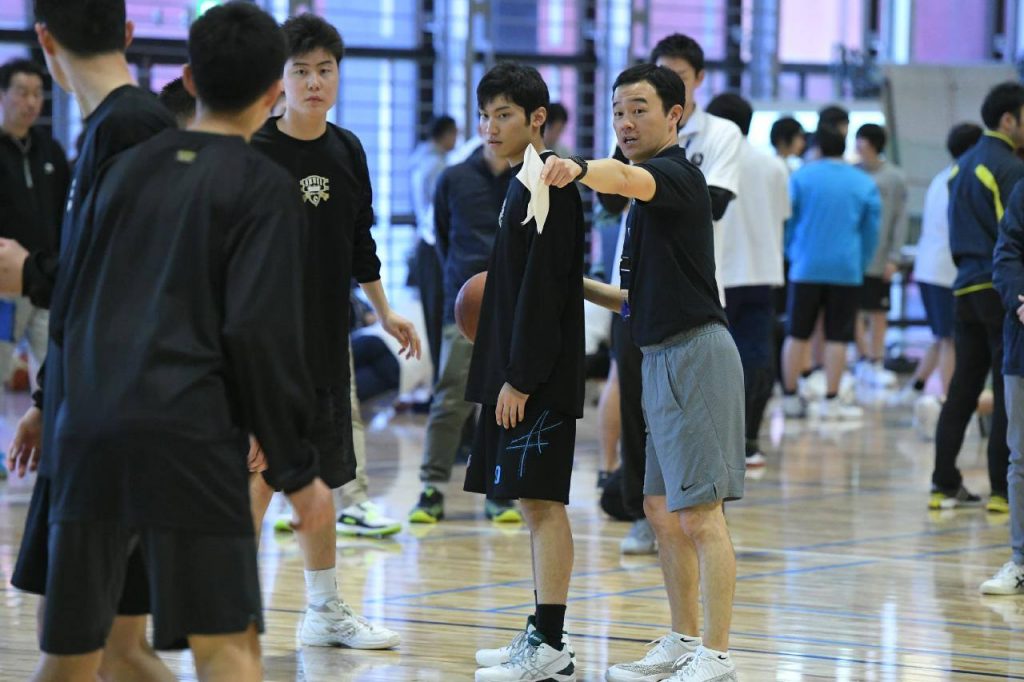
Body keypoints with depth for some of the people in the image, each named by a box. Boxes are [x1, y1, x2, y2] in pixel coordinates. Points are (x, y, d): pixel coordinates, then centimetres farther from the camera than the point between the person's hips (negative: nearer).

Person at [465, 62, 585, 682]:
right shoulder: (524, 186, 17)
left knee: (542, 501, -9)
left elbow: (542, 289, -18)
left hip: (540, 376, -10)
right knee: (534, 503, 12)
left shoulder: (549, 188, -13)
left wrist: (521, 377, -20)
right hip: (518, 373, 10)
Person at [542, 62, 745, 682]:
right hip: (662, 358, 11)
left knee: (700, 515, -10)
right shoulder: (650, 191, 19)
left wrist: (580, 169, -56)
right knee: (662, 510, 15)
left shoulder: (677, 173, -10)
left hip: (695, 353, -11)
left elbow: (627, 178, -37)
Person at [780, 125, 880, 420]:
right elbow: (871, 231, 9)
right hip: (846, 270, 0)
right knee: (837, 337, 2)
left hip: (806, 266, 0)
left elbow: (787, 220, 7)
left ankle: (789, 397, 8)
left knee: (797, 334, 6)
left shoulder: (801, 177, 1)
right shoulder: (864, 184, 5)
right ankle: (830, 401, 2)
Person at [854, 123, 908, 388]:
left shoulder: (895, 177, -1)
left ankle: (875, 364, 10)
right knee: (854, 311, 2)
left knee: (878, 314, 3)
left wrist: (894, 258, -7)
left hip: (880, 260, -2)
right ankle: (864, 359, 11)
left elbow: (900, 220, -1)